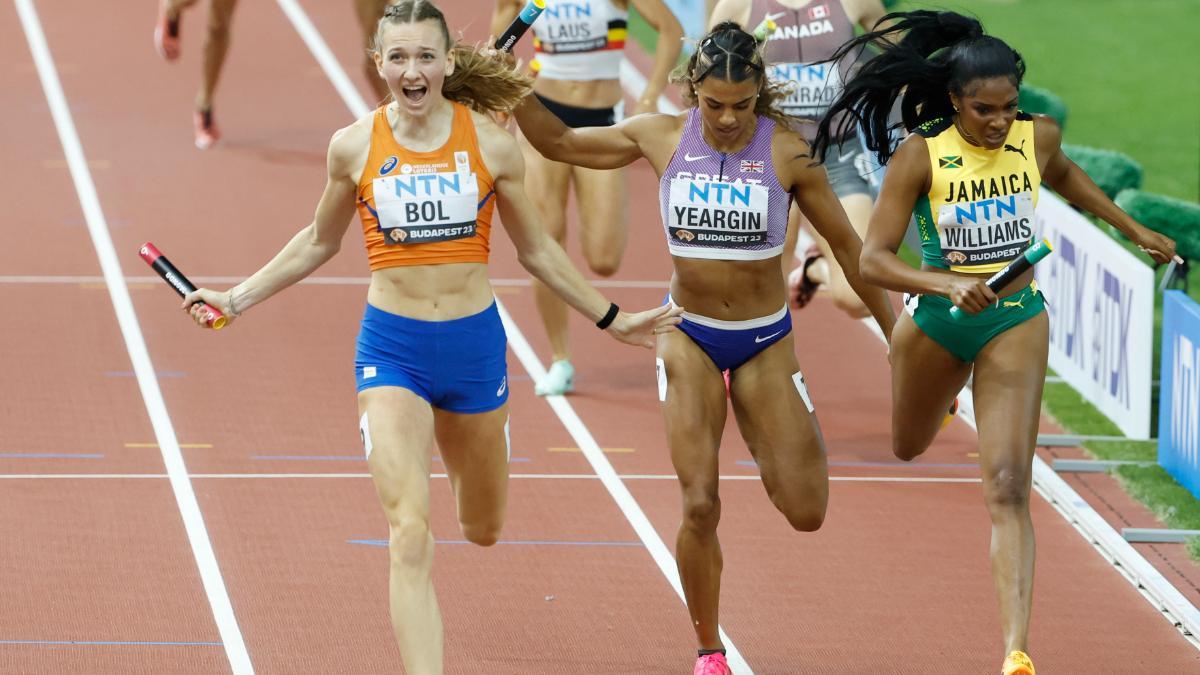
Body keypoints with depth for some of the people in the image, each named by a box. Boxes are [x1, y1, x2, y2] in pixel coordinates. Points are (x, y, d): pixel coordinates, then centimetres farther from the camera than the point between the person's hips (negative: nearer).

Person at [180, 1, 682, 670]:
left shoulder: (491, 145, -5)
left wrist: (611, 318, 12)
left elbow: (537, 250, 9)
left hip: (474, 343, 2)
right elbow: (319, 243, 14)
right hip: (391, 346, -2)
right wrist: (237, 299, 11)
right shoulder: (355, 148, -4)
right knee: (410, 535, -17)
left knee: (482, 529, 19)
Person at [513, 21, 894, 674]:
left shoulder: (786, 151, -11)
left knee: (805, 513, -4)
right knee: (700, 505, -11)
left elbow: (847, 245, -2)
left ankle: (768, 448, 32)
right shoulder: (661, 137, -6)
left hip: (766, 342, 0)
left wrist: (898, 338, 1)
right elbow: (559, 142, 8)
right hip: (690, 337, 0)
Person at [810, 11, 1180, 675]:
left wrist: (1133, 229, 21)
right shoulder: (920, 155, -20)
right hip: (936, 318, 0)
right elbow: (873, 259, -22)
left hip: (1016, 321, 0)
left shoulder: (1037, 137, -10)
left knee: (1007, 488, -14)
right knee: (908, 447, 29)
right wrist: (948, 283, -38)